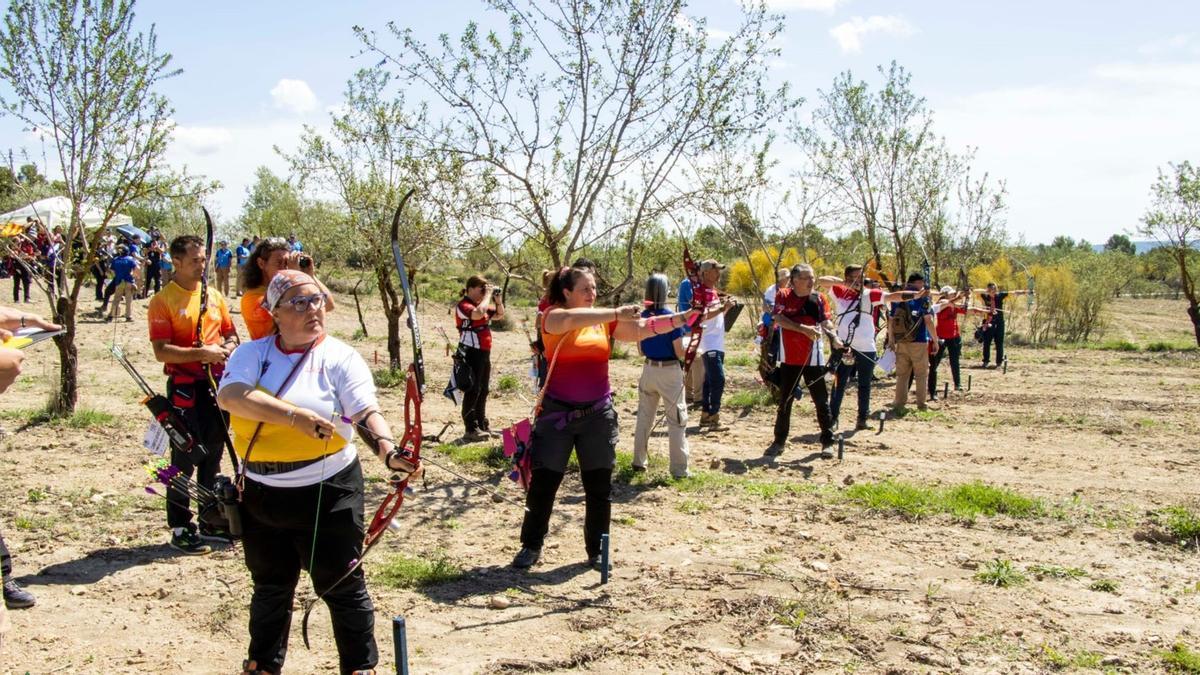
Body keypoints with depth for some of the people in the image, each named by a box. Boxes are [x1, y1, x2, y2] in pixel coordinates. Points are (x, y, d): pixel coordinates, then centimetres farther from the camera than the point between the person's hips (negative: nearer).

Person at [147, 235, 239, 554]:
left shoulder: (215, 296, 10)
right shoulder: (163, 301, -8)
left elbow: (231, 333, 19)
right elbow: (161, 351, -14)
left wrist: (229, 347, -3)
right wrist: (201, 353, -23)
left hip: (216, 383, 6)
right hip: (185, 387, -6)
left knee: (212, 456, 14)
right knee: (184, 459, 0)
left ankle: (210, 521, 26)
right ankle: (180, 528, 10)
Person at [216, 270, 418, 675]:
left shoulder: (340, 357, -6)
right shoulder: (251, 355, 1)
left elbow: (367, 413, -18)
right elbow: (230, 396, -20)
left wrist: (388, 451, -38)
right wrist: (295, 415, -31)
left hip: (327, 491, -3)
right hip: (261, 493, 3)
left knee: (342, 586, 5)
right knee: (269, 587, 20)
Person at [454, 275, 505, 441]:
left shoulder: (481, 305, 17)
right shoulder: (463, 305, -11)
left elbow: (499, 315, 25)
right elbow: (478, 313, -31)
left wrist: (497, 299, 9)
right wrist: (488, 296, -19)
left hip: (484, 352, 9)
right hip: (471, 353, -9)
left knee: (483, 390, 14)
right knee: (473, 391, -8)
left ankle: (482, 425, 23)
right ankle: (471, 429, -6)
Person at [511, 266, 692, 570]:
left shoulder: (605, 321, 4)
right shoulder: (552, 316, -8)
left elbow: (642, 328, -5)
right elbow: (572, 319, -30)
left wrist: (683, 318, -16)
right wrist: (617, 313, -35)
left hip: (598, 413, 3)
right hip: (558, 412, -3)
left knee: (599, 486, 8)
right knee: (543, 482, 4)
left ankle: (596, 550, 21)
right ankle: (531, 545, 20)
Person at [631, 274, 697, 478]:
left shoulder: (642, 317, 0)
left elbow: (641, 350, 8)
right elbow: (680, 353, -13)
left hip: (648, 369, 5)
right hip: (669, 372, -5)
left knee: (644, 417, 17)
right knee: (676, 420, 1)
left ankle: (639, 461, 25)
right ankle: (679, 469, 2)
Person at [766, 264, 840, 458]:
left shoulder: (818, 298, 0)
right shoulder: (783, 296, -4)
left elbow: (826, 321, -6)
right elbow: (779, 319, -16)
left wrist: (835, 338, -24)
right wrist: (804, 328, -25)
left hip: (813, 358, 0)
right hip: (789, 359, 0)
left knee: (821, 401, 3)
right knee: (785, 401, 10)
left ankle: (828, 442, 14)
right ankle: (779, 442, 22)